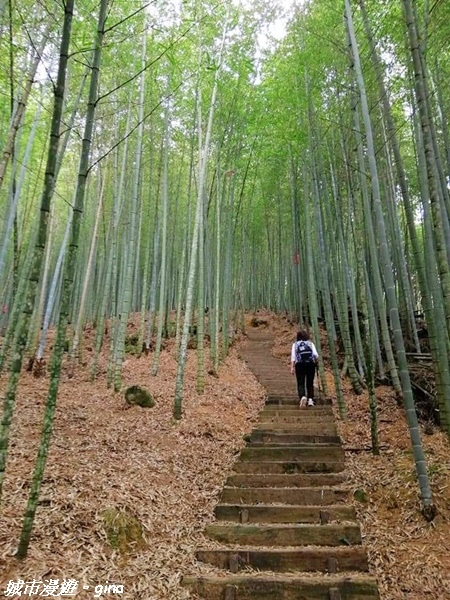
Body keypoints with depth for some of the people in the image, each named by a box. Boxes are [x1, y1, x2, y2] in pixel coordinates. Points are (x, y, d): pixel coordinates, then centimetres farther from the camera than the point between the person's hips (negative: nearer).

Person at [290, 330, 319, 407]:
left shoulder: (295, 344, 12)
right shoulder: (310, 343, 13)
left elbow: (293, 356, 1)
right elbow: (316, 355, 1)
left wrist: (292, 367, -2)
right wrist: (316, 361, 20)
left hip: (299, 364, -1)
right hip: (310, 363, 1)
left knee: (300, 383, -1)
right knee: (310, 383, 10)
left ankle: (303, 397, -25)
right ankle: (310, 399, 1)